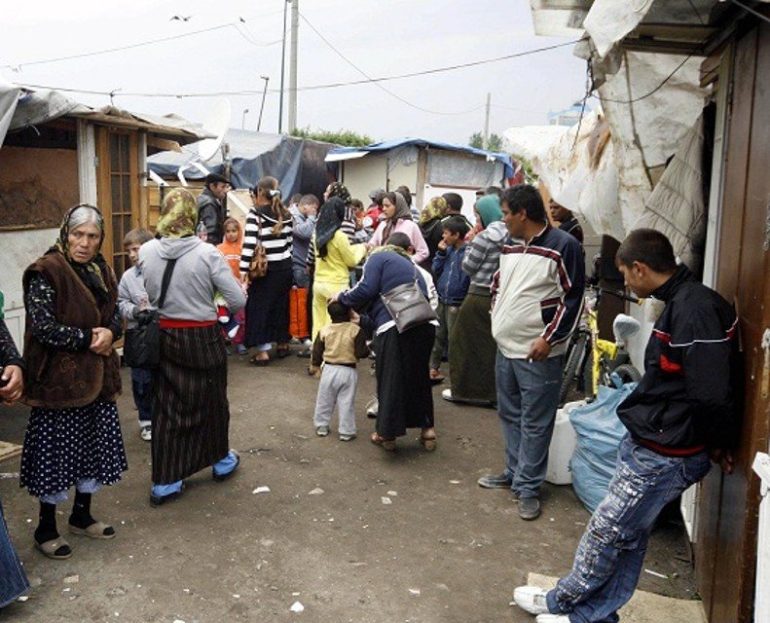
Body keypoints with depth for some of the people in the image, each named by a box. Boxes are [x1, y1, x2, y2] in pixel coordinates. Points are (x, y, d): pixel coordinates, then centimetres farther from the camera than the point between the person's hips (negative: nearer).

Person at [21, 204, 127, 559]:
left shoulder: (100, 271, 8)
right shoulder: (46, 273, -14)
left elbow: (116, 316, 15)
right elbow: (43, 327, -20)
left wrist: (109, 333, -7)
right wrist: (89, 338, -15)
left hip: (97, 377, 7)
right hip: (59, 379, -7)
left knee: (95, 448, 15)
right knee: (56, 452, 3)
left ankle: (82, 515, 33)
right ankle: (46, 529, 21)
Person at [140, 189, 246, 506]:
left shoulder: (146, 252, -8)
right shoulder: (207, 253, -18)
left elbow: (149, 294, 7)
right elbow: (238, 301, -15)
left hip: (164, 337, 3)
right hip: (202, 338, -2)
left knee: (167, 407, 12)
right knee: (211, 401, 18)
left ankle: (164, 483, 17)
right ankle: (221, 461, 39)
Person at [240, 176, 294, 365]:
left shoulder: (255, 213, -10)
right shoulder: (286, 214, 6)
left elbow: (249, 243, -15)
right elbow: (290, 240, 10)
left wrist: (244, 269, -13)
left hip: (265, 269, -5)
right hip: (284, 266, 6)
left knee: (260, 306, 3)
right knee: (281, 305, 17)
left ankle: (263, 351, 0)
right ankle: (282, 344, 27)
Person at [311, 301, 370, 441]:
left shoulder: (324, 331, -4)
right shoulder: (356, 330, -13)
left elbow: (317, 352, 3)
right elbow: (361, 353, -14)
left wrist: (316, 365, 19)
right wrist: (367, 349, 7)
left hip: (329, 370, 2)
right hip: (348, 372, -2)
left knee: (324, 401, 16)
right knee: (346, 403, 4)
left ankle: (321, 427, 25)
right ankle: (346, 432, 9)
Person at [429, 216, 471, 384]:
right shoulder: (448, 249, 8)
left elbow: (468, 277, -21)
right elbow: (436, 270, 9)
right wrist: (441, 252, 0)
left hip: (457, 304, -7)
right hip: (441, 301, 7)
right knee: (437, 336, 17)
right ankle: (433, 368, 31)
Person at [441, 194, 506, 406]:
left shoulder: (484, 237, -14)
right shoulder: (509, 235, 4)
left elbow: (468, 267, -9)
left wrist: (469, 244, 2)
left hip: (480, 296, -6)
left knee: (465, 341, 8)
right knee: (491, 344, 13)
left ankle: (462, 389, 15)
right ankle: (491, 391, 18)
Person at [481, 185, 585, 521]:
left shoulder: (563, 247, -12)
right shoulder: (510, 247, 10)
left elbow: (573, 299, -13)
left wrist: (549, 338, -16)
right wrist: (496, 318, 12)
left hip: (538, 353, -8)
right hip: (505, 348, 8)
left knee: (535, 424, 1)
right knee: (509, 415, 18)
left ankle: (528, 487, 10)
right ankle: (514, 472, 33)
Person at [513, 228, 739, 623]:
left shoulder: (694, 310, -24)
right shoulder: (683, 302, 8)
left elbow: (713, 394, -26)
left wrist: (717, 443, -9)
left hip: (665, 455, -9)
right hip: (650, 444, 9)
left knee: (606, 531, 8)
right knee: (628, 536, 18)